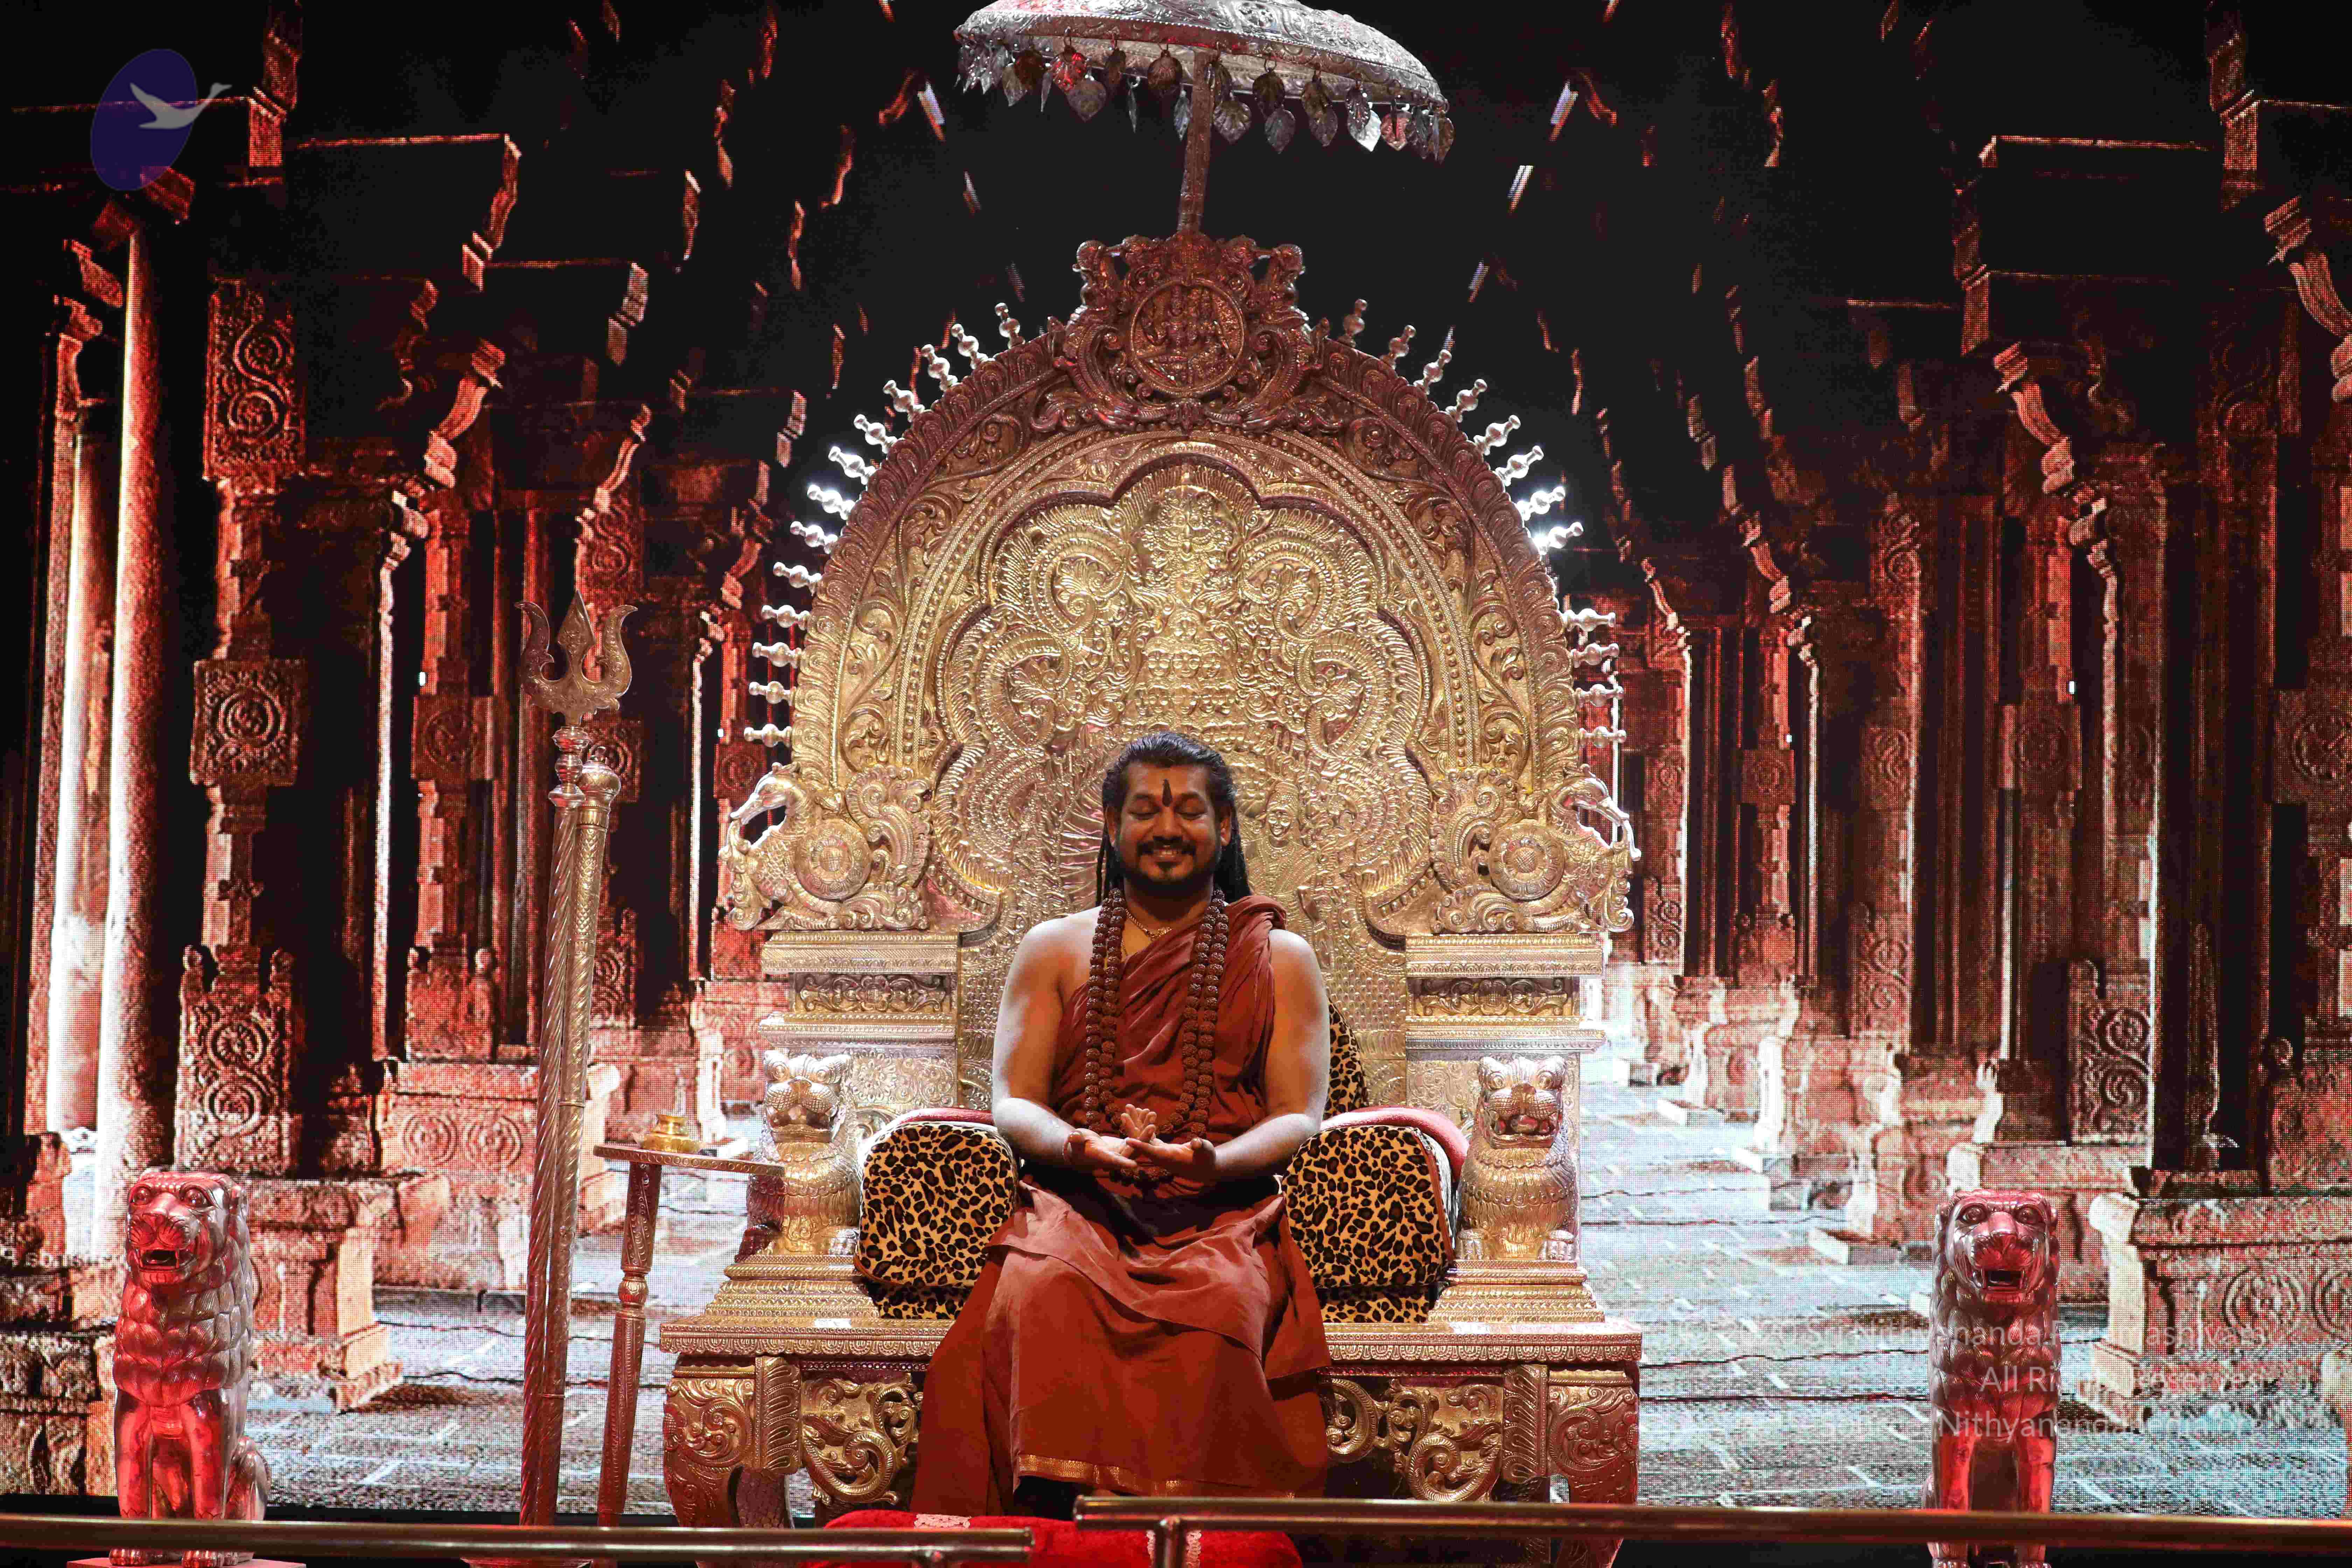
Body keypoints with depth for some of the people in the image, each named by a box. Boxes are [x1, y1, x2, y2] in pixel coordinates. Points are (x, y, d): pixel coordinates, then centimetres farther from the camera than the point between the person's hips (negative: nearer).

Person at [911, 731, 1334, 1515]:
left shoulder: (1278, 957, 18)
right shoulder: (1053, 948, 21)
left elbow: (1300, 1118, 9)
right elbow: (1014, 1103, 12)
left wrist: (1216, 1162, -14)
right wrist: (1077, 1145, -13)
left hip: (1222, 1209, -1)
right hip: (1077, 1200, 1)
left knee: (1215, 1306, -37)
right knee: (1046, 1295, -36)